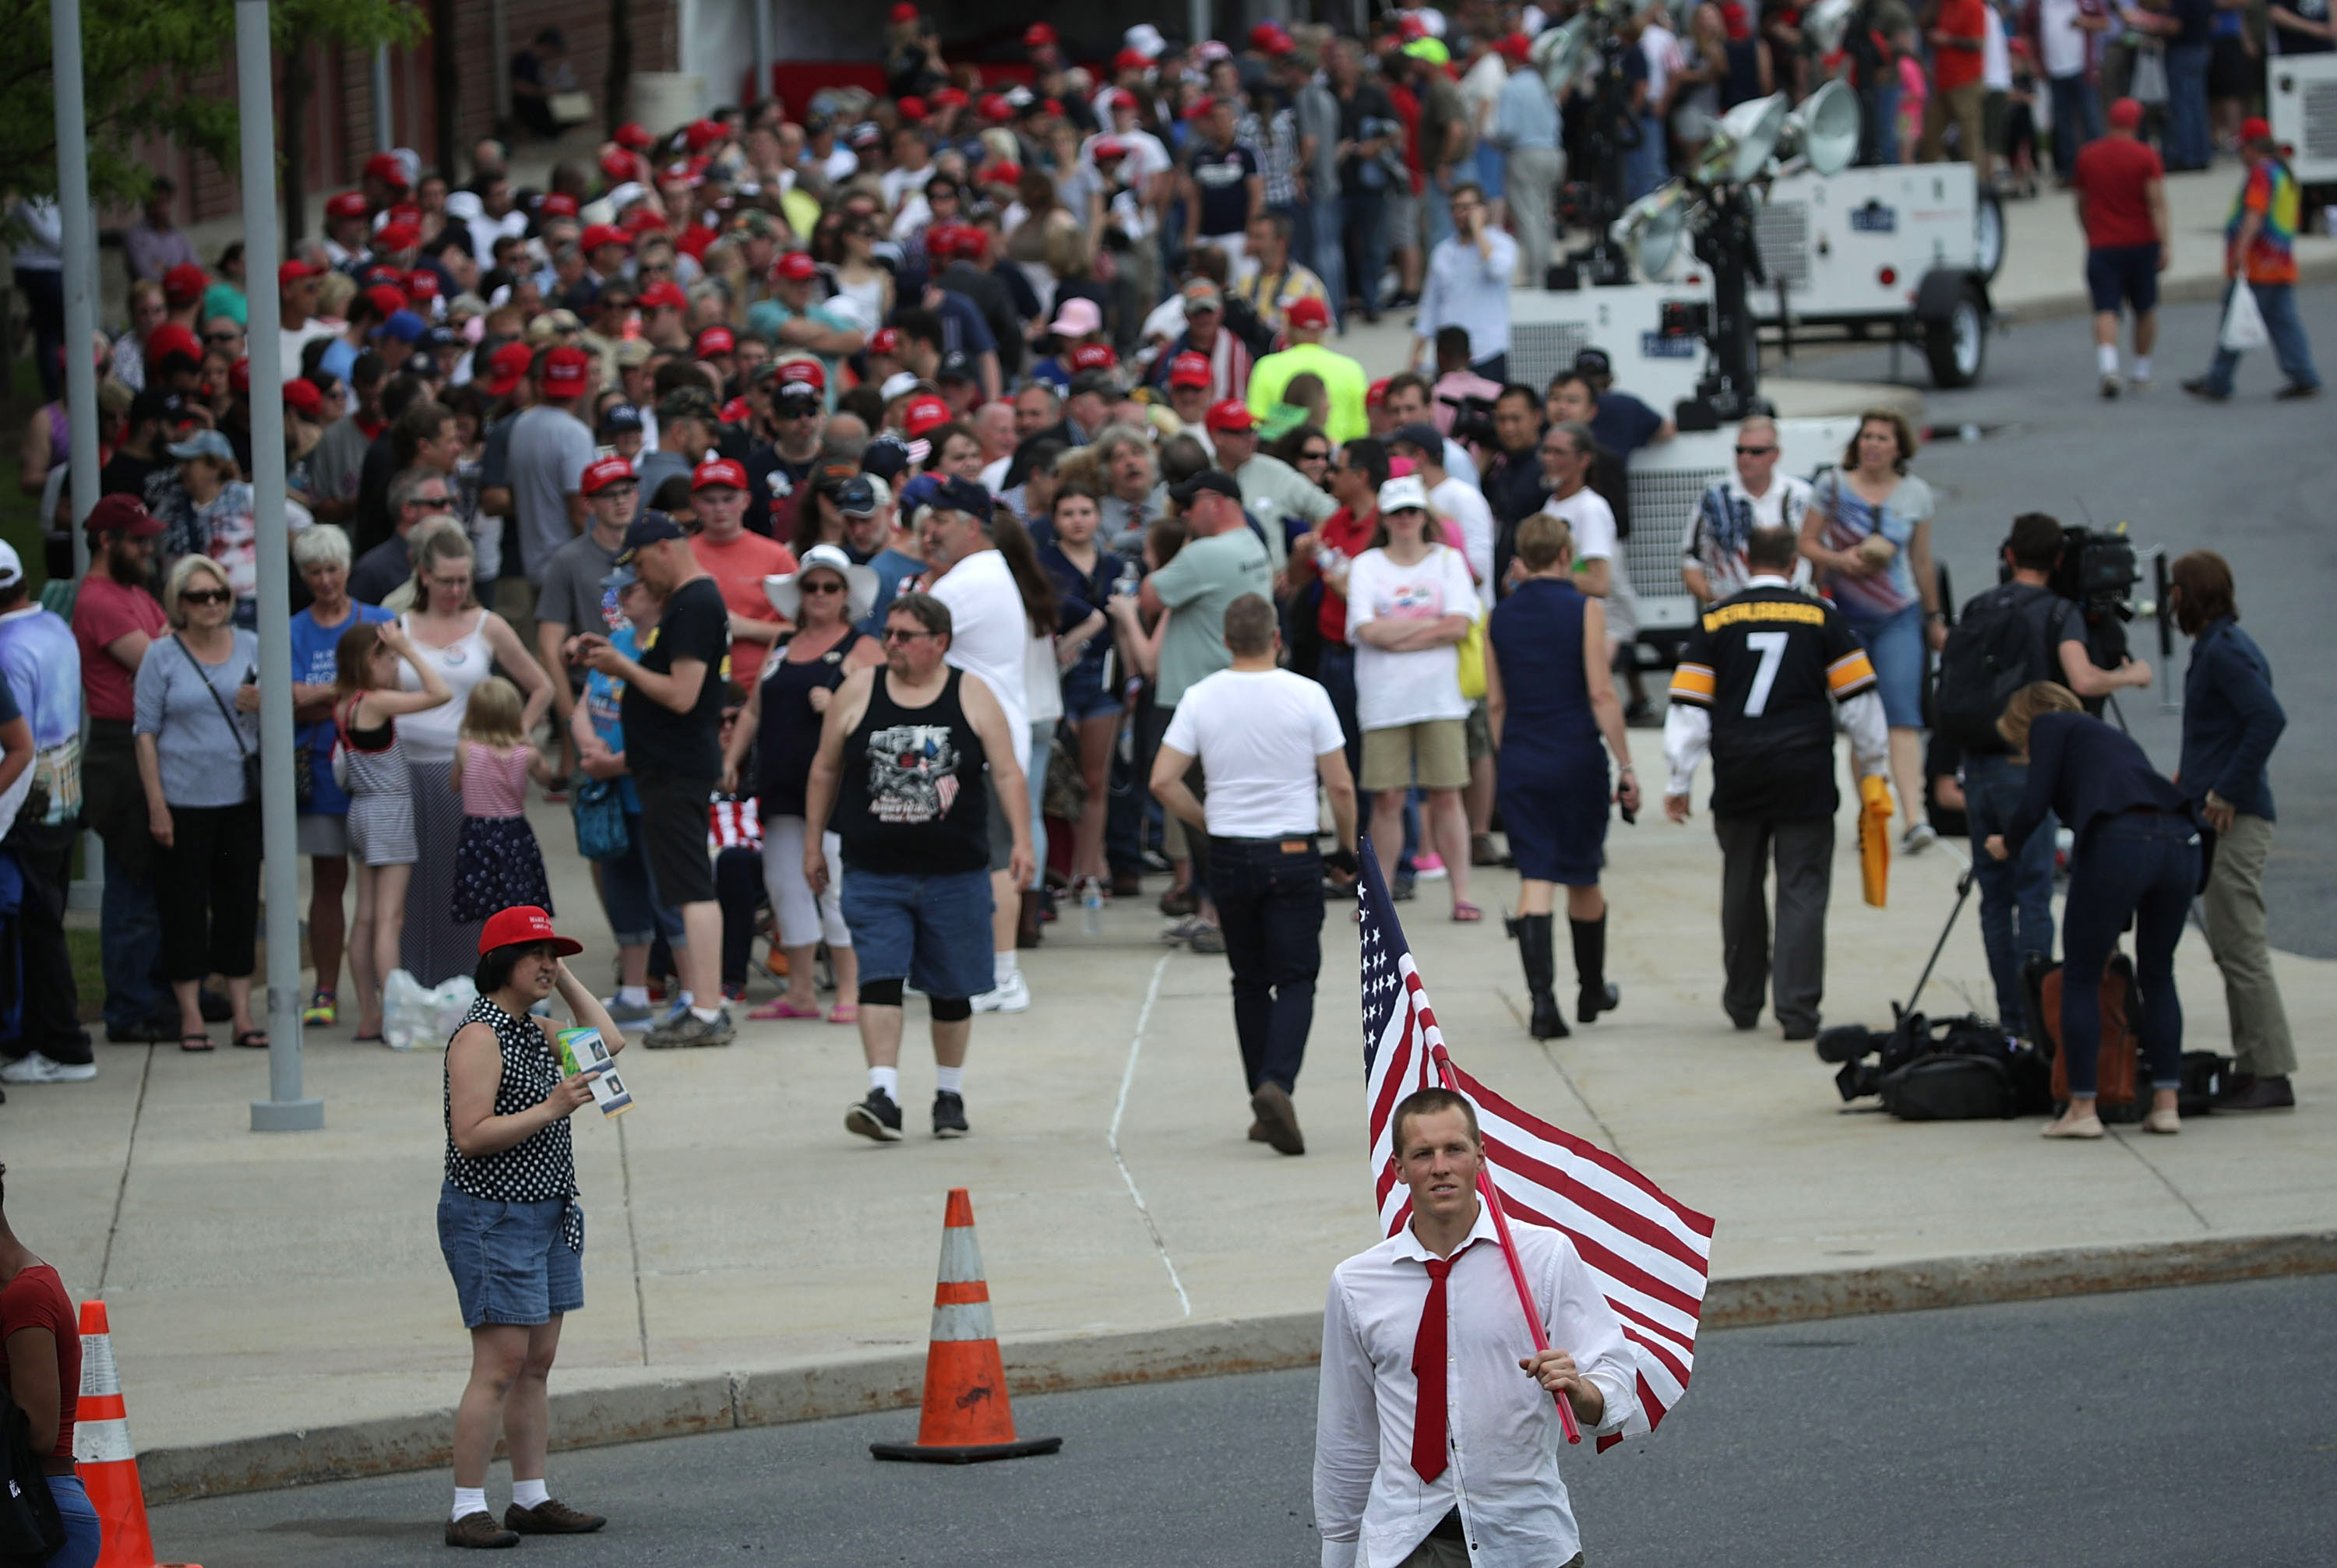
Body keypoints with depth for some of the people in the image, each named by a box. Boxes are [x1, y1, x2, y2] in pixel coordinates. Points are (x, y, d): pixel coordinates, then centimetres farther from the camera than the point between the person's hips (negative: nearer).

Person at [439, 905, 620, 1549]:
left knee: (537, 1363, 10)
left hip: (548, 1216, 10)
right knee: (500, 1366, -12)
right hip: (492, 1215, -10)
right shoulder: (480, 1036, -14)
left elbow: (608, 1040, 22)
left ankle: (531, 1498, 15)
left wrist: (564, 979, 13)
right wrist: (549, 1110, -24)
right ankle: (468, 1511, -10)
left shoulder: (532, 1030, 14)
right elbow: (470, 1135, -20)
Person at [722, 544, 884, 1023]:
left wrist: (837, 705, -19)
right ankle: (799, 993, 14)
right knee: (785, 884, 7)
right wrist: (731, 760, 14)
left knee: (836, 885, -11)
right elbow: (753, 710, 23)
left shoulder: (862, 649, 1)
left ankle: (849, 993, -6)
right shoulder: (782, 648, 20)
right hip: (783, 786, 7)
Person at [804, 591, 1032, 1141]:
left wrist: (1022, 841, -9)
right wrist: (813, 843, 13)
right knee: (879, 979, -15)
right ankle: (883, 1096, -21)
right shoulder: (856, 692, 4)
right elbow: (825, 770, 13)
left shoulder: (972, 695, 2)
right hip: (874, 873, 0)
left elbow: (1007, 772, 2)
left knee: (951, 988, 9)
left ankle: (950, 1095, 25)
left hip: (955, 874, 0)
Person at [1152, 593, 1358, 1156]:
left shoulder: (1201, 698, -2)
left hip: (1229, 855, 2)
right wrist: (1347, 850, 8)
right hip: (1293, 852, -2)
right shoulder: (1306, 696, -7)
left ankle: (1265, 1105, 15)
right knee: (1295, 978, 2)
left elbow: (1163, 782, -5)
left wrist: (1209, 822, 10)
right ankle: (1277, 1084, -21)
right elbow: (1340, 785, -6)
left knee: (1250, 982, 14)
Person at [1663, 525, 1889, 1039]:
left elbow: (1689, 705, 1)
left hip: (1737, 780, 2)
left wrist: (1679, 783, 5)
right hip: (1806, 779, -1)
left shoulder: (1715, 622, 3)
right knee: (1802, 890, -1)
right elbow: (1858, 697, 2)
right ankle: (1798, 1010, -8)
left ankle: (1743, 1002, 25)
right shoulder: (1822, 618, 1)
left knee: (1742, 890, 15)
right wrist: (1872, 765, 15)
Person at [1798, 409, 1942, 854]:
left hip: (1899, 617, 0)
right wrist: (1838, 559, -15)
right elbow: (1806, 543, 5)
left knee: (1903, 714, -14)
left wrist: (1935, 617, 20)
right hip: (1844, 614, 0)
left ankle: (1914, 818, -24)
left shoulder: (1915, 493, 7)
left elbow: (1922, 561, 15)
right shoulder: (1833, 485, 2)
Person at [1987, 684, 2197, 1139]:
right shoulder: (2114, 737, 35)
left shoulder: (2048, 727, 17)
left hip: (2119, 842, -6)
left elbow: (2035, 806, 3)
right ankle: (2166, 1103, 17)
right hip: (2180, 840, 6)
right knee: (2157, 975, 22)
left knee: (2080, 979, 9)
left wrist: (2006, 844, 26)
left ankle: (2082, 1109, 8)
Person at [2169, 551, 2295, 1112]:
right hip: (2223, 819, 11)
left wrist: (2228, 792, -22)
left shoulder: (2225, 652, -15)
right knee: (2231, 949, 12)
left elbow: (2269, 719, -26)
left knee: (2242, 950, -9)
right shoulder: (2219, 647, 16)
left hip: (2235, 823, -11)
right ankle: (2253, 1067, 15)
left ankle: (2270, 1075, -8)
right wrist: (2193, 776, 16)